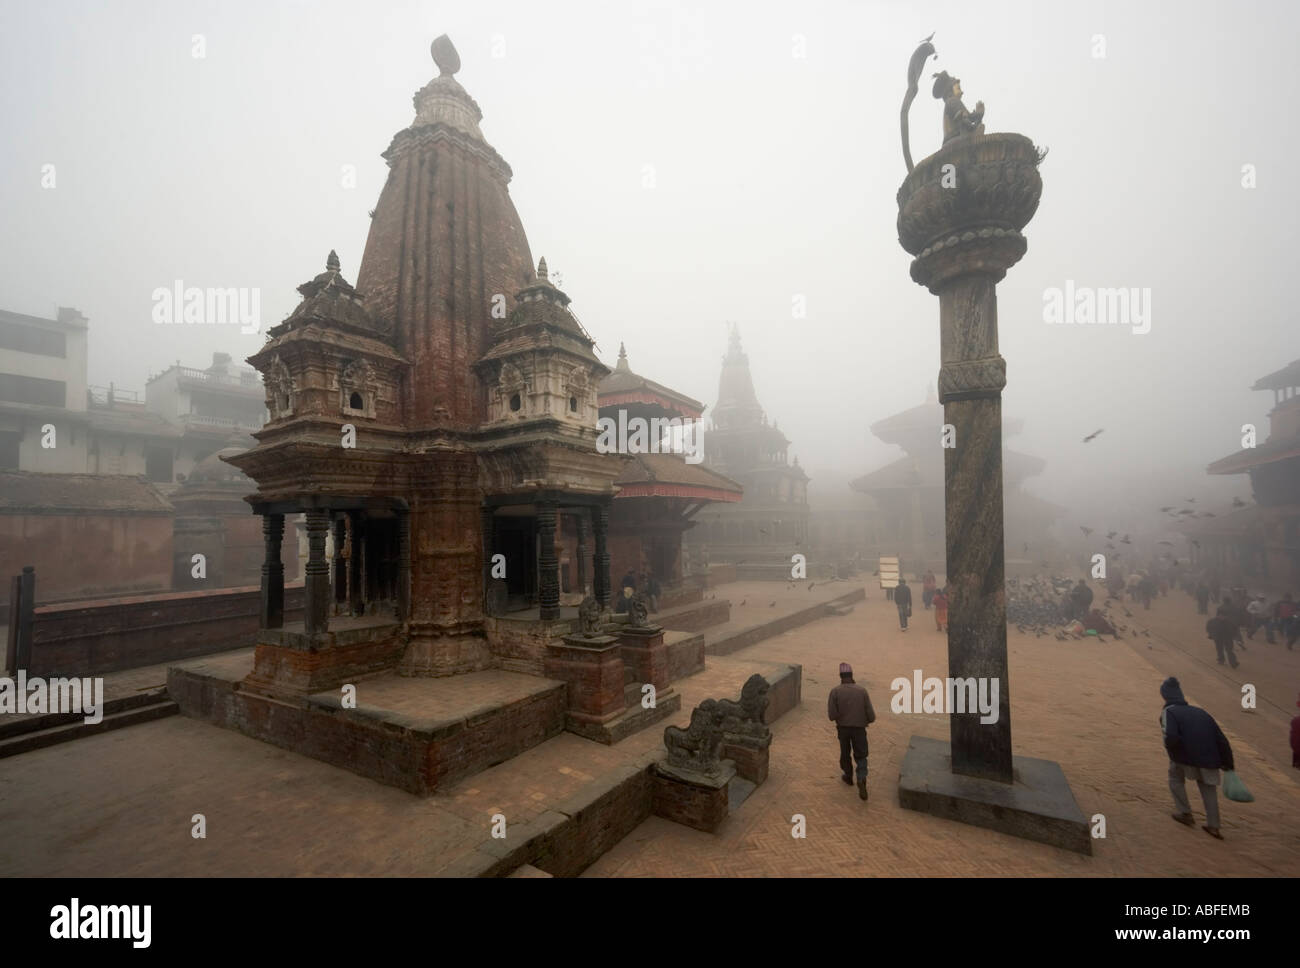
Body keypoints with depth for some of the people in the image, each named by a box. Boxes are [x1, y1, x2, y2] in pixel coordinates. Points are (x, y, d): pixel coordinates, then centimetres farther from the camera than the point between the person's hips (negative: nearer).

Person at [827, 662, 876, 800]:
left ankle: (848, 776, 40)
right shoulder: (862, 691, -12)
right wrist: (868, 720, 12)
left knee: (845, 753, 22)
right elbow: (871, 714, -11)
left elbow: (831, 715, -17)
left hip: (843, 728, 0)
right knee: (861, 756, 13)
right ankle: (862, 779, -8)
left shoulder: (835, 691, -14)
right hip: (859, 728, 0)